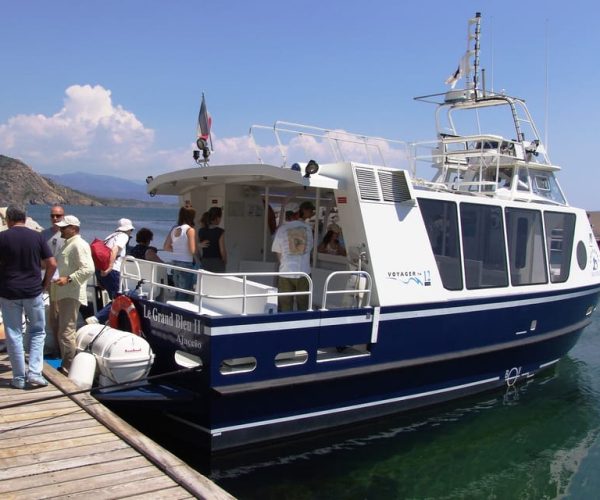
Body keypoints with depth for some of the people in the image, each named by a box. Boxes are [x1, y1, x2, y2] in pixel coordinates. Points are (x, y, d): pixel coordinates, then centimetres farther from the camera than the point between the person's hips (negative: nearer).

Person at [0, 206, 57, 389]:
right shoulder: (37, 236, 0)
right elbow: (52, 264, -2)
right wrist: (45, 284, 10)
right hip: (33, 291, 1)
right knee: (37, 332, 14)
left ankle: (19, 378, 12)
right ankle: (34, 373, 2)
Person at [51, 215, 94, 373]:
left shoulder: (79, 245, -13)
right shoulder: (68, 244, 20)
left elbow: (88, 269, -24)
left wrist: (68, 279, -27)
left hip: (71, 295, -11)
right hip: (63, 294, 11)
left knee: (66, 333, -12)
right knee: (63, 332, 17)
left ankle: (69, 369, -7)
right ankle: (66, 365, 26)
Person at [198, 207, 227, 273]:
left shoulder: (201, 231, 3)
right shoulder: (220, 232, -13)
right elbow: (222, 250, -12)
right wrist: (225, 261, 3)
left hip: (204, 262, 5)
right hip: (217, 262, -5)